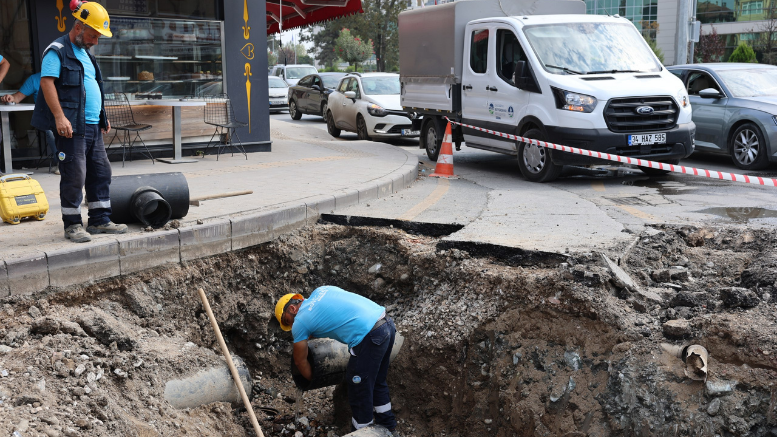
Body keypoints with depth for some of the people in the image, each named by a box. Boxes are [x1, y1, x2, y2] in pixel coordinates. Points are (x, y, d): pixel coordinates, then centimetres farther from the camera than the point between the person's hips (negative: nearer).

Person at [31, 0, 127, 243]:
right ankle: (72, 225, 4)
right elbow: (47, 82, -16)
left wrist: (102, 117, 22)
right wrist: (59, 117, -23)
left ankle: (100, 221, 16)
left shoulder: (86, 54, 21)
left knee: (101, 172, 9)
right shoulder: (57, 51, -6)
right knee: (74, 175, -5)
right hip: (72, 126, -9)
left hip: (93, 126, 9)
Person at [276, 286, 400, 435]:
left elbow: (300, 361, 13)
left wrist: (312, 380, 31)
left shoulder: (300, 323, 2)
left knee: (360, 391, 10)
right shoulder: (320, 290, 20)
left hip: (370, 338, -9)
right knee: (378, 382, 26)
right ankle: (388, 427, 40)